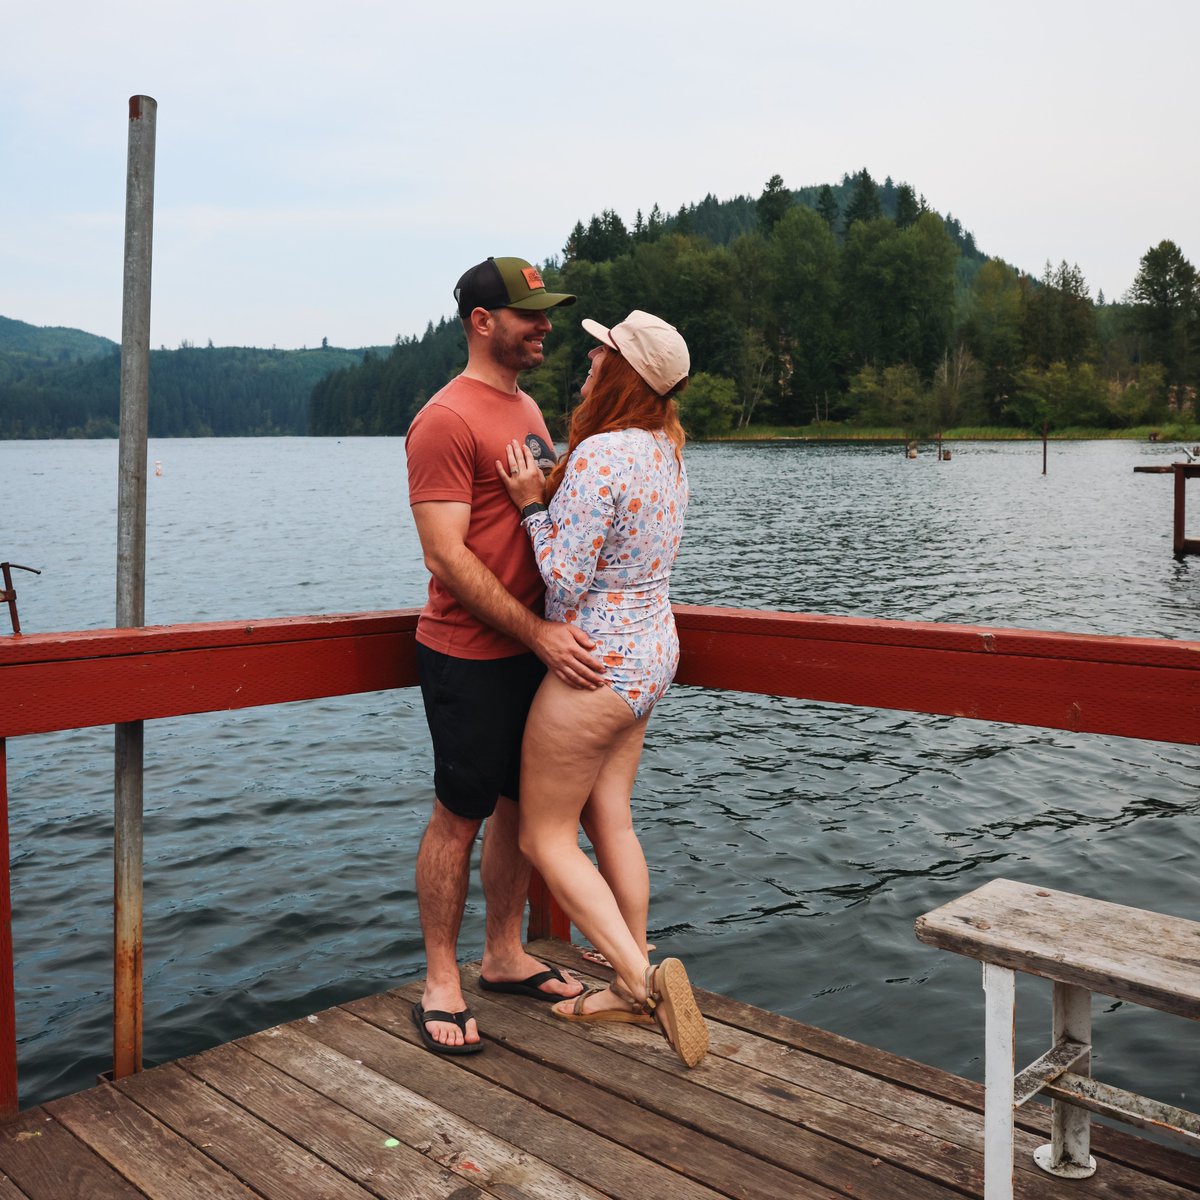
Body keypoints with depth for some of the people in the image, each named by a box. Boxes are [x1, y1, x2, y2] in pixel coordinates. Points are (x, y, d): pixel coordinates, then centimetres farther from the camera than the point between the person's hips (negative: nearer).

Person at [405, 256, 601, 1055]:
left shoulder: (528, 410, 14)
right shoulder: (447, 421, -14)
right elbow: (447, 554, -21)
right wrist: (538, 634, -23)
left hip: (537, 647, 8)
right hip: (470, 656, -8)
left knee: (523, 806, 15)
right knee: (461, 815, 2)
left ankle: (506, 957, 31)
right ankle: (441, 982, 17)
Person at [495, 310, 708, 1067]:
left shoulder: (601, 455, -23)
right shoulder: (666, 452, 7)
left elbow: (566, 581, -21)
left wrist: (532, 504, -12)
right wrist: (546, 496, 7)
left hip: (597, 665, -9)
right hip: (653, 655, 9)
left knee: (544, 836, 4)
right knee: (610, 819, 16)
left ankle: (641, 975, -5)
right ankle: (636, 987, 25)